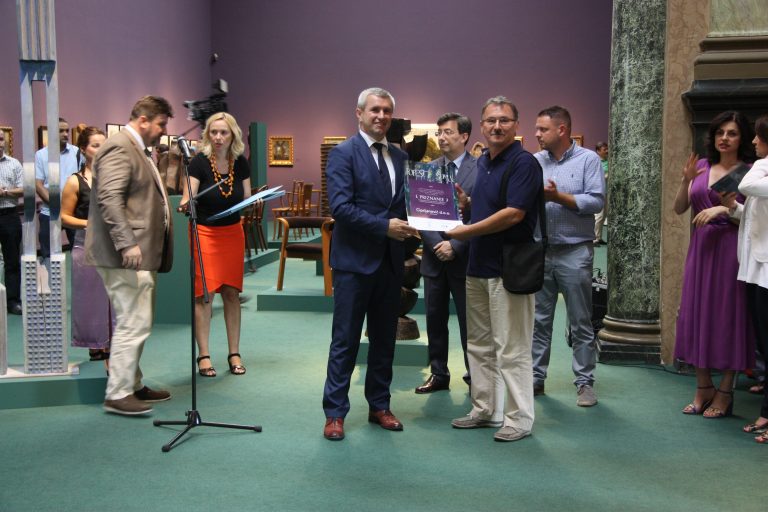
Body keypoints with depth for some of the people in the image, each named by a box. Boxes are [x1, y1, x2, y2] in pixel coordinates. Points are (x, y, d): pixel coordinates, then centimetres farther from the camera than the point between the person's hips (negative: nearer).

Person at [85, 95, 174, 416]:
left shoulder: (138, 150, 22)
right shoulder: (119, 148, -12)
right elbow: (109, 198, -22)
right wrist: (127, 244, -27)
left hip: (140, 254, 11)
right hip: (127, 255, -11)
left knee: (136, 324, 15)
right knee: (133, 324, -9)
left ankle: (132, 386, 24)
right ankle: (117, 395, -1)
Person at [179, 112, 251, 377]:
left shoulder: (241, 163, 0)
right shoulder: (199, 162, -12)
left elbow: (246, 201, 7)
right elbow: (187, 200, -17)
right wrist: (185, 205, -39)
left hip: (233, 233, 4)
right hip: (205, 233, -3)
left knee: (231, 293, 6)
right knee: (204, 293, -4)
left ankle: (234, 353, 14)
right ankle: (203, 355, 4)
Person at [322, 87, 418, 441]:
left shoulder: (400, 157, 12)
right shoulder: (343, 153, -6)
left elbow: (406, 201, 14)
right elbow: (340, 206, -16)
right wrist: (385, 226, -22)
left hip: (391, 260, 6)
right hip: (355, 260, -6)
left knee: (384, 339, 13)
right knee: (345, 340, 2)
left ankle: (379, 405, 26)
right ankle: (334, 412, 12)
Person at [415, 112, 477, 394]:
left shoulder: (480, 169, -6)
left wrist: (455, 246, -15)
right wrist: (437, 244, -10)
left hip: (465, 258, -4)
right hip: (434, 257, 4)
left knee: (469, 321, 5)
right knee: (435, 319, 11)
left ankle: (474, 375, 18)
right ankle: (439, 374, 23)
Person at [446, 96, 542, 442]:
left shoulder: (523, 162, -13)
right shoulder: (483, 162, 14)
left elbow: (513, 214, -22)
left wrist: (466, 231, -16)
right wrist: (464, 201, 4)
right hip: (478, 265, 9)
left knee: (511, 348, -1)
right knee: (479, 344, 16)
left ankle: (519, 418, 11)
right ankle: (485, 410, 28)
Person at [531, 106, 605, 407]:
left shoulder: (588, 160, -2)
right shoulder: (534, 162, 9)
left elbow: (596, 202, -11)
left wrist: (558, 196, -16)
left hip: (574, 252, -4)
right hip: (539, 252, 4)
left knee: (580, 323, 4)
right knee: (538, 320, 9)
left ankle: (585, 382, 13)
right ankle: (535, 378, 19)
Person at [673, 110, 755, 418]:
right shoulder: (702, 166, 10)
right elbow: (679, 209, 7)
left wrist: (724, 209, -22)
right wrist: (686, 180, -8)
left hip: (731, 250, -5)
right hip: (701, 247, 5)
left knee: (728, 315, 0)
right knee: (697, 312, 7)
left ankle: (725, 392, 11)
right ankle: (703, 387, 19)